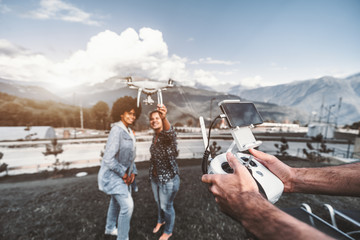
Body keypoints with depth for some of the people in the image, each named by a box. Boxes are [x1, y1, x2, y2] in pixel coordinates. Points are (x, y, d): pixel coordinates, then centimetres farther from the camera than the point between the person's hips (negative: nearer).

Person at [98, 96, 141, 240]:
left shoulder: (129, 131, 3)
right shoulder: (117, 130, -24)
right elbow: (109, 159, -27)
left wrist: (132, 172, 3)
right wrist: (124, 174, -16)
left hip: (123, 175, 9)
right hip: (113, 174, -9)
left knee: (116, 202, 25)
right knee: (127, 205, -7)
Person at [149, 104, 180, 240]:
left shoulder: (168, 135, -25)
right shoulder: (155, 136, -1)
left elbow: (170, 132, -51)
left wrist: (164, 118, -70)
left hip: (169, 179, -7)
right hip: (155, 177, 7)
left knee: (166, 206, 15)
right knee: (158, 202, 28)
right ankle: (160, 221, 58)